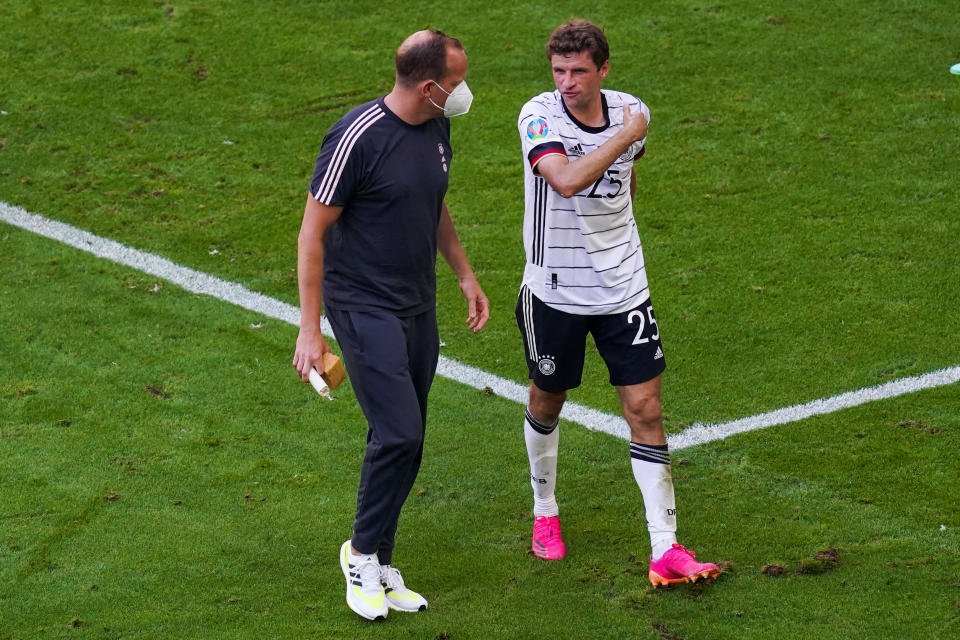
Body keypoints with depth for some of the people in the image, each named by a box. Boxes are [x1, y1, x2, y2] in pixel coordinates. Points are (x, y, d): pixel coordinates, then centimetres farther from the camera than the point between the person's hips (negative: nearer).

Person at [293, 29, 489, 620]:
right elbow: (313, 232, -14)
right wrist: (310, 331, -15)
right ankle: (364, 555, 4)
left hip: (419, 307, 8)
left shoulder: (437, 128, 5)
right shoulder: (357, 138, -19)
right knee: (399, 434, -15)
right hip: (364, 308, -7)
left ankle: (379, 568, 18)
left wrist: (465, 274, 22)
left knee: (404, 443, 8)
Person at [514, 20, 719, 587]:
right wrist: (624, 135, -28)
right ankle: (545, 513, 41)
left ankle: (665, 550, -2)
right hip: (554, 291, -2)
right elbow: (566, 180, -36)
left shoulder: (632, 112, -4)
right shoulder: (540, 115, -17)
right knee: (547, 403, 15)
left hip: (623, 289, 2)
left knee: (646, 408, -4)